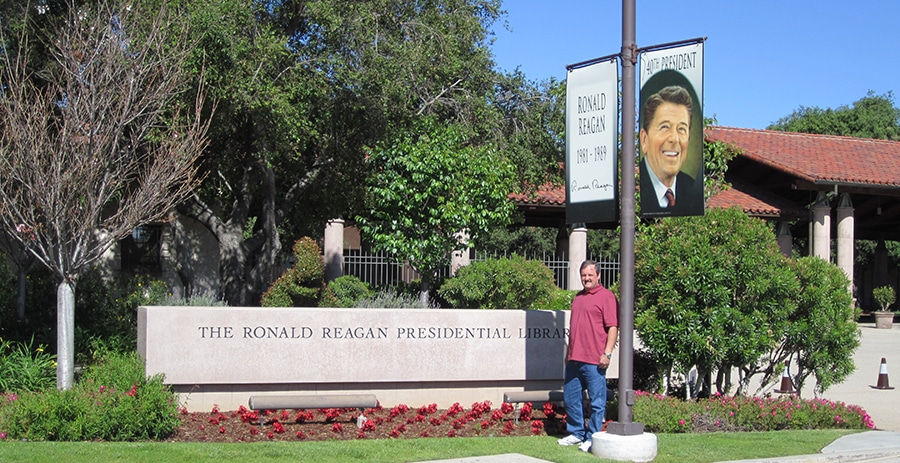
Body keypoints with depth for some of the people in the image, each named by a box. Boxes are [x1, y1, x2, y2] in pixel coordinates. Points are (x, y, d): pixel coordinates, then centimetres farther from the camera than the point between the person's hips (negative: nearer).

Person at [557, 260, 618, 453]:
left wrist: (607, 353, -17)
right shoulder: (578, 297, 18)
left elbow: (613, 327, -10)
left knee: (597, 401, -1)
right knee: (571, 397, 13)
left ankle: (592, 439, 5)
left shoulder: (606, 296, -5)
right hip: (574, 359, 8)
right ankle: (576, 433, 25)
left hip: (594, 360, -8)